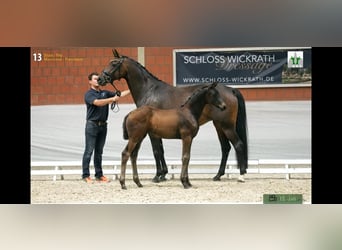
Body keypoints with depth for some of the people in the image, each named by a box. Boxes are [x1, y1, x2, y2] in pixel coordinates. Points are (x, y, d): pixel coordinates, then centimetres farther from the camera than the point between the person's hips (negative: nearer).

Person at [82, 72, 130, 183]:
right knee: (89, 151, -5)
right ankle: (85, 175, -4)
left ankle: (99, 175, 14)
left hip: (103, 125, 6)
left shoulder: (105, 93, 14)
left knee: (99, 151, 10)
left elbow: (120, 94, 7)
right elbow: (97, 102, -23)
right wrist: (112, 99, -31)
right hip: (92, 125, -6)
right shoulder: (89, 94, -5)